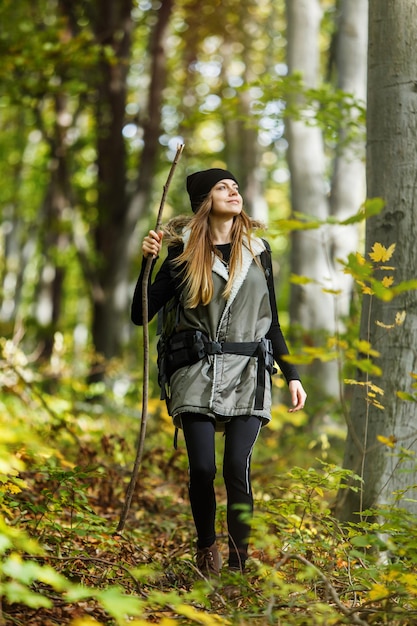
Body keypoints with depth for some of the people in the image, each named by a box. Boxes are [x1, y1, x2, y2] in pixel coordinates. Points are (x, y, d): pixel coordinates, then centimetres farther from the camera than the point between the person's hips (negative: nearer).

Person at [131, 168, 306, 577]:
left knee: (236, 467, -13)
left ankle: (239, 561, -1)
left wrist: (292, 375, 14)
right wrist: (147, 262, -10)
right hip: (198, 374, -1)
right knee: (202, 469, -9)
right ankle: (206, 550, 16)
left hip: (248, 374, 1)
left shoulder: (257, 251, 13)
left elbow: (271, 322, 19)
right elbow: (140, 315, 2)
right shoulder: (185, 254, 5)